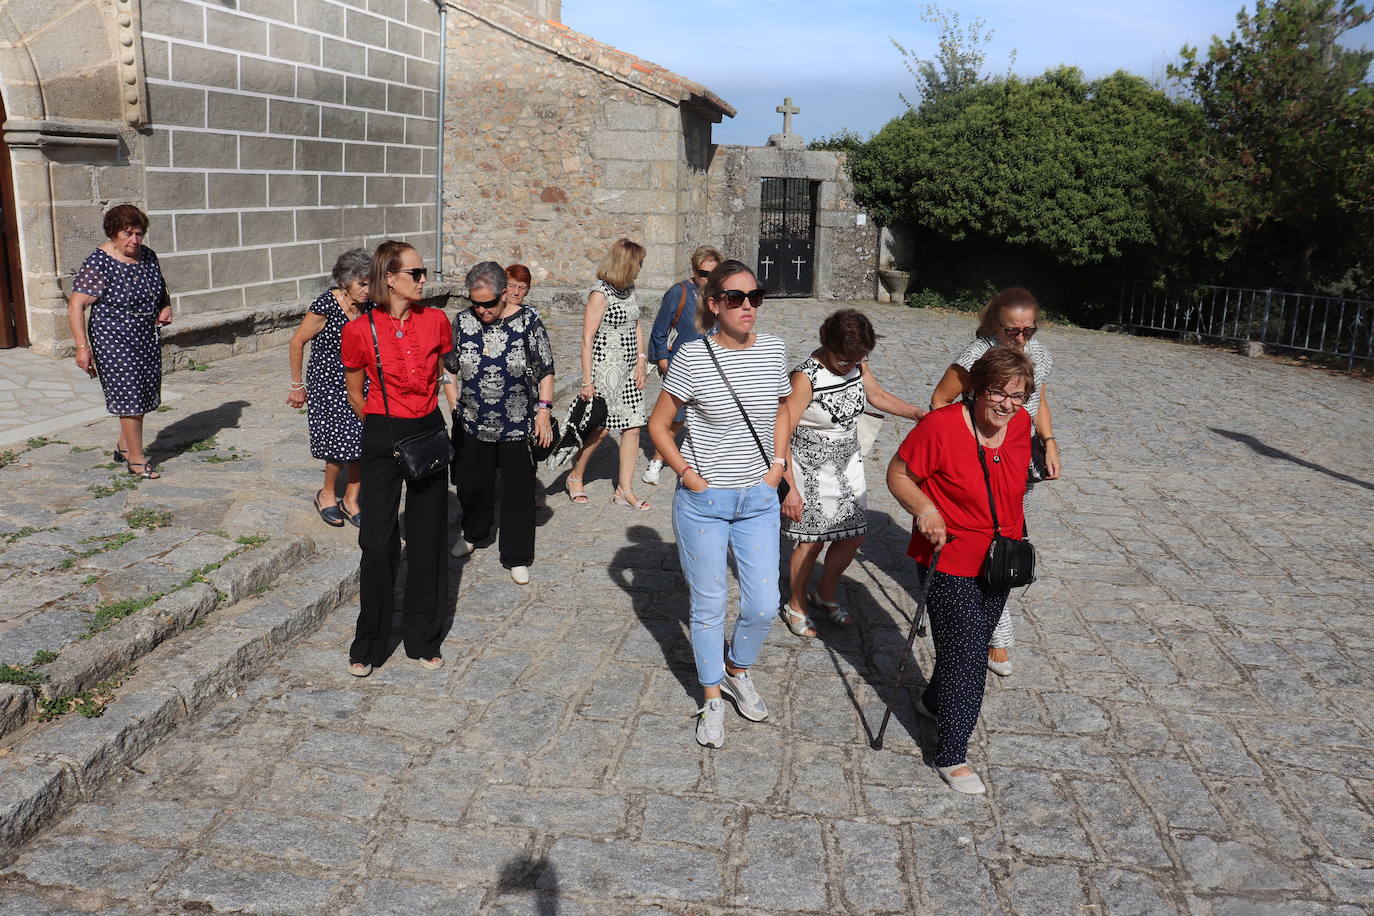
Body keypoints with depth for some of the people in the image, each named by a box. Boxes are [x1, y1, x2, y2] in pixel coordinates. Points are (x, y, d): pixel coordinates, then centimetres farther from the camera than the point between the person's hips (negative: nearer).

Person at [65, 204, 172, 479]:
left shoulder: (148, 256, 5)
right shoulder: (98, 263, -15)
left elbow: (160, 291, 22)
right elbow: (76, 305, -16)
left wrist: (166, 308, 1)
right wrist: (82, 347, -21)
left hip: (148, 338, 7)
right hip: (114, 341, -7)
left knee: (144, 395, 12)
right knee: (129, 396, -6)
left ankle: (124, 446, 31)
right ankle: (136, 459, 4)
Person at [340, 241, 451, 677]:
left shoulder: (435, 321, -1)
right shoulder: (360, 330, -9)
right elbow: (354, 392, 5)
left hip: (429, 433, 3)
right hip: (382, 438, -3)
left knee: (427, 539, 9)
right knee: (377, 543, -2)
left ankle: (423, 639, 24)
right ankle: (368, 645, 16)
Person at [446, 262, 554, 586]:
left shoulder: (527, 322, -9)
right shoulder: (462, 322, -2)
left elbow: (545, 371, -4)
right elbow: (450, 370, 8)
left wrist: (544, 410, -9)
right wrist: (453, 408, 3)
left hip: (518, 425, -3)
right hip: (472, 423, 3)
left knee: (518, 491, 4)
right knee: (471, 484, 16)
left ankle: (517, 558, 17)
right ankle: (473, 532, 45)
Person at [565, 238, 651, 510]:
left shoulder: (629, 289, 10)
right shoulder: (600, 293, -13)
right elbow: (587, 338, -14)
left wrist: (641, 360, 8)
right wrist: (587, 381, -16)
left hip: (629, 370, 7)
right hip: (606, 368, -7)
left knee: (633, 427, 3)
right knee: (601, 428, -2)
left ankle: (625, 489, 11)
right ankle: (575, 476, 22)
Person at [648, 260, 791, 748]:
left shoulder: (773, 350, 0)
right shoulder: (693, 356, -12)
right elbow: (658, 424, -3)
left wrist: (778, 461, 5)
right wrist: (686, 473, -10)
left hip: (759, 500, 4)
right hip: (703, 501, -3)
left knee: (764, 606, 7)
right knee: (708, 606, 8)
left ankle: (737, 670, 37)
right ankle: (712, 699, 29)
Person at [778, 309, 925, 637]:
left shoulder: (856, 363, -6)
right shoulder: (806, 377, -26)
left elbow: (877, 395, 12)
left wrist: (919, 414, -1)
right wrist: (790, 488, -25)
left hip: (847, 463, 7)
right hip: (811, 470, -7)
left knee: (853, 535, 11)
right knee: (812, 542, 4)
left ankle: (825, 594, 36)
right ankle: (796, 605, 28)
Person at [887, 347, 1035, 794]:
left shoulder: (1021, 424, -4)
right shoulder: (941, 426, -22)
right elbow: (898, 475, -13)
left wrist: (1015, 535, 14)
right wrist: (925, 510, -29)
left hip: (998, 561, 6)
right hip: (950, 560, -6)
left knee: (973, 645, 21)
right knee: (965, 654, -3)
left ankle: (935, 700, 49)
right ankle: (952, 756, 13)